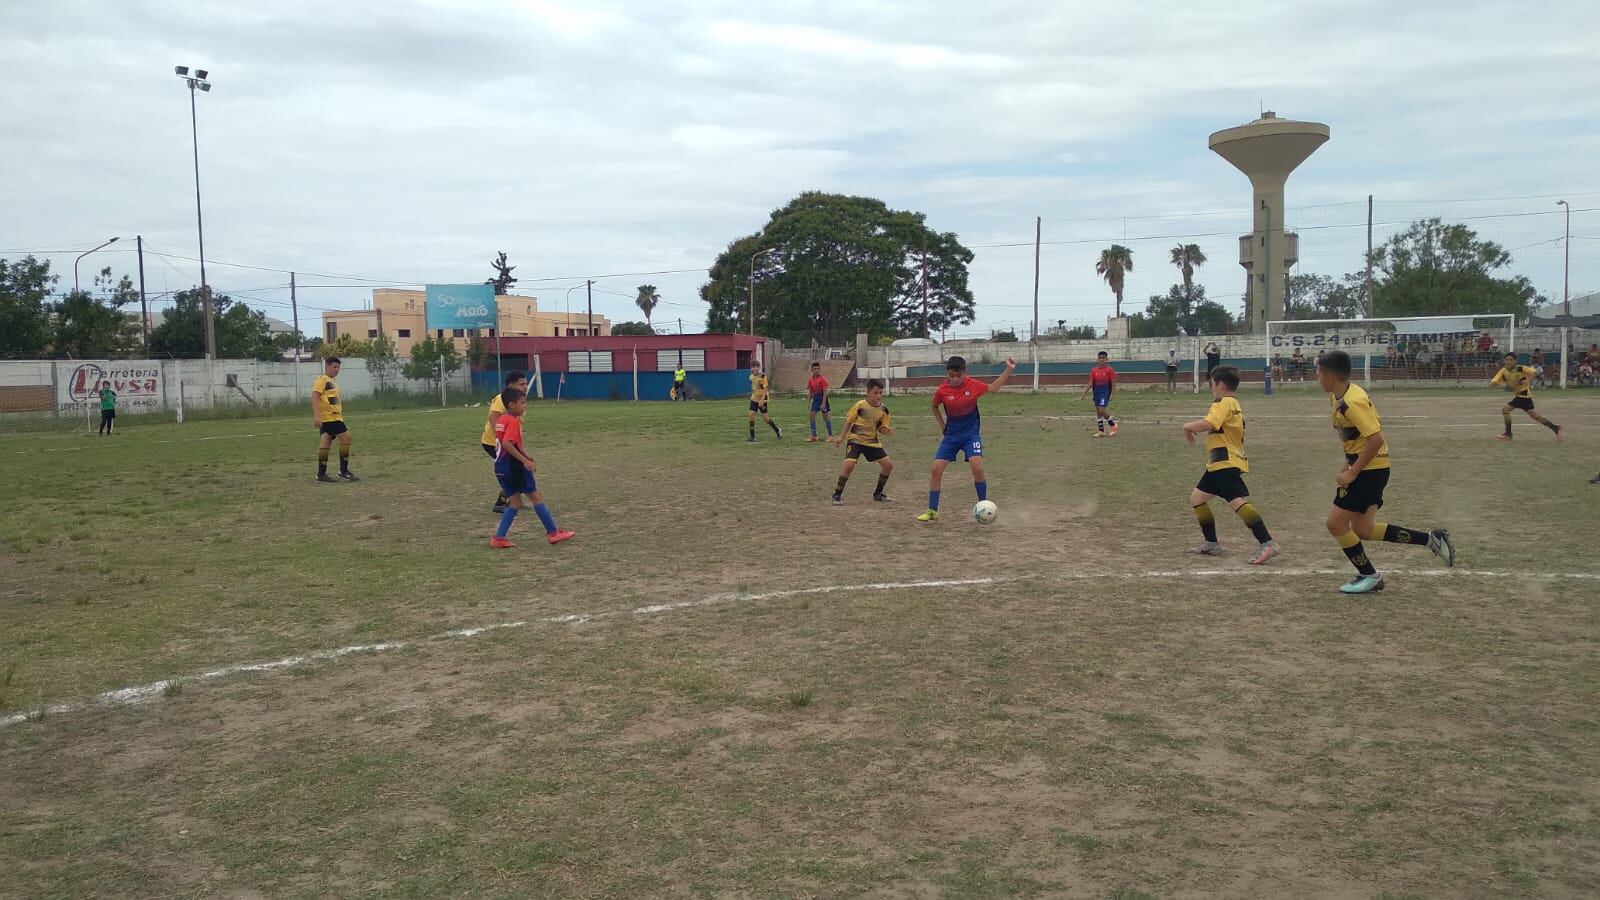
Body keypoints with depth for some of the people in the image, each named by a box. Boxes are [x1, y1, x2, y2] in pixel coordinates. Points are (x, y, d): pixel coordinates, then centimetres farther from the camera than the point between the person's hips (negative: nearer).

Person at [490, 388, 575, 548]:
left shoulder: (501, 420, 13)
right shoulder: (513, 421, -15)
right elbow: (506, 444, -28)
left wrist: (524, 455, 16)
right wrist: (525, 460, -28)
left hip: (501, 467, 9)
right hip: (514, 466, -9)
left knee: (515, 502, 12)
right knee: (536, 497, 1)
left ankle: (498, 538, 5)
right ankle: (553, 533, 7)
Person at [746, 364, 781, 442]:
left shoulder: (763, 377, -14)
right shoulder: (751, 377, 5)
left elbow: (765, 389, -18)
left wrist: (762, 399, -26)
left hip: (762, 400, -6)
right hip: (754, 399, 6)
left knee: (765, 417, 0)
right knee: (751, 415, -7)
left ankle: (777, 430, 23)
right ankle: (752, 437, -3)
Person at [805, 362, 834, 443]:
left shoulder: (822, 379, -13)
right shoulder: (811, 380, 5)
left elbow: (825, 392, -16)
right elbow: (810, 392, 13)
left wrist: (823, 403, -20)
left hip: (822, 398, -6)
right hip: (815, 398, 6)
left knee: (825, 416, -1)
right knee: (812, 416, 2)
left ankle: (831, 435, 8)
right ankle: (814, 436, 9)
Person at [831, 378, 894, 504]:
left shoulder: (884, 409, -5)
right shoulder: (860, 405, -14)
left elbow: (881, 428, 2)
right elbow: (849, 421, -2)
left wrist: (887, 431, -20)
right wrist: (841, 437, -2)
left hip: (872, 441, 5)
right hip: (855, 439, -5)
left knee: (888, 464, -1)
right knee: (849, 465, -24)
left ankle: (878, 493, 19)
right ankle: (837, 494, -8)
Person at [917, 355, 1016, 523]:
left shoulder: (973, 385, -12)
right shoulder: (942, 391, -11)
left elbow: (993, 387, 6)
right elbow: (935, 407, 11)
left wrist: (1009, 370, 0)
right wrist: (942, 425, 4)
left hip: (971, 433, -1)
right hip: (951, 435, 2)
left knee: (977, 467, -20)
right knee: (936, 469, -7)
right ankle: (932, 511, 4)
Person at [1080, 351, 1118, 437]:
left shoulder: (1109, 370, -6)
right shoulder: (1094, 370, 5)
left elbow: (1113, 383, -6)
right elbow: (1090, 383, 8)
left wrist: (1112, 394, -13)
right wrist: (1083, 394, 2)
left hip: (1105, 392, -5)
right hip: (1096, 392, 5)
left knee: (1102, 410, -16)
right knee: (1098, 411, 7)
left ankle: (1113, 424, 6)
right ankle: (1101, 431, 14)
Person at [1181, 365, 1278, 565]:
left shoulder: (1224, 403, -12)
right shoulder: (1234, 404, 22)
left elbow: (1207, 424, -26)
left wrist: (1187, 427, -9)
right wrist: (1193, 428, 8)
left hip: (1227, 464, -11)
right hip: (1218, 465, 11)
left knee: (1238, 502, -21)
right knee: (1197, 497, 16)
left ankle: (1267, 544, -27)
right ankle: (1211, 544, 19)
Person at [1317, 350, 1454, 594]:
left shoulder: (1352, 402, -22)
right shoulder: (1341, 396, 8)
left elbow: (1376, 439, -27)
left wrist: (1352, 473, -22)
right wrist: (1350, 464, 17)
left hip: (1370, 469, -10)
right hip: (1367, 466, 10)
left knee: (1336, 523, -4)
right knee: (1362, 529, 12)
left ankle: (1369, 576, 9)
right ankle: (1431, 539, 18)